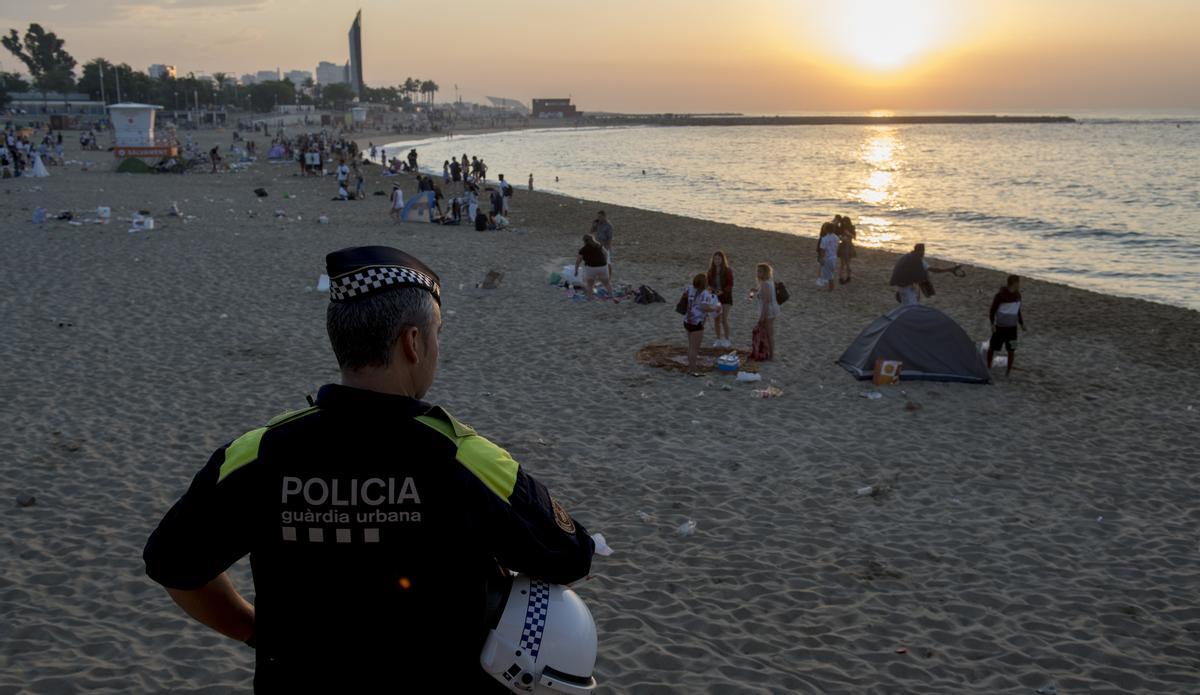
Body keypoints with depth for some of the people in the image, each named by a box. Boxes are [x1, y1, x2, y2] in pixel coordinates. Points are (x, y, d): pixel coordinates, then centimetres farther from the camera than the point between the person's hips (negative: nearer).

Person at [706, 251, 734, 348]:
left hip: (725, 297, -4)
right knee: (716, 319, 6)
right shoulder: (711, 271, 4)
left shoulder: (727, 271, -8)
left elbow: (730, 284, -11)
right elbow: (707, 282, 8)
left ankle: (727, 339, 2)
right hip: (715, 296, 4)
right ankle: (718, 339, 17)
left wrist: (722, 291, -25)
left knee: (724, 319, -11)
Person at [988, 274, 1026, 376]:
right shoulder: (1000, 295, -14)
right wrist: (992, 323, -18)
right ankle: (988, 367, 22)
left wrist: (1021, 323, 15)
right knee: (992, 347, 4)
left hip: (1012, 327, 4)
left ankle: (1008, 370, 12)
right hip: (999, 327, -4)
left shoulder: (1017, 295, 4)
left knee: (1011, 350, 1)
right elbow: (992, 310, -9)